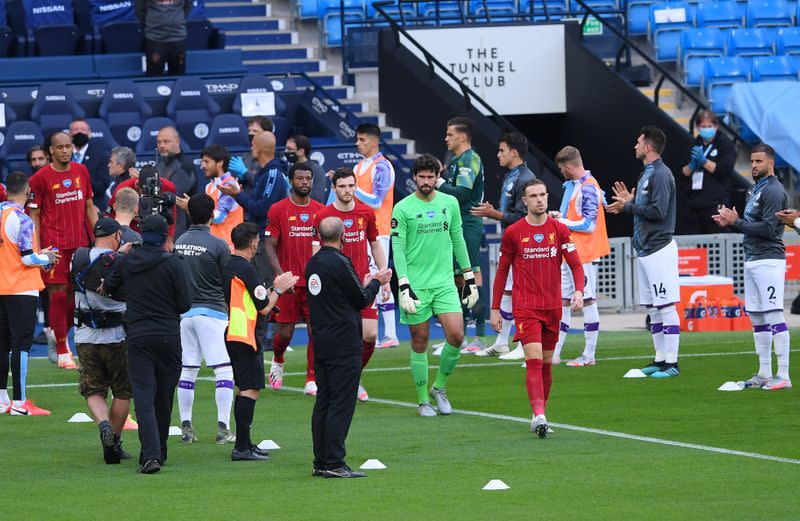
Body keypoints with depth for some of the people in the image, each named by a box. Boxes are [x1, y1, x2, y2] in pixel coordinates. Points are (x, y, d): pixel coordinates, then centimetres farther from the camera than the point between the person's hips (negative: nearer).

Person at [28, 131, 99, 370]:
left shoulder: (81, 171, 10)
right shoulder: (40, 178, -5)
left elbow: (89, 206, 17)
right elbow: (34, 215, -3)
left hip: (80, 242, 5)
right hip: (55, 245, -5)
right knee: (58, 295, -4)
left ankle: (63, 335, 28)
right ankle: (62, 352, 3)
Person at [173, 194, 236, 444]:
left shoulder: (178, 243, 5)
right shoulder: (218, 245, -10)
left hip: (184, 310, 5)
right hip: (212, 310, -5)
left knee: (187, 370, 10)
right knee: (224, 370, -2)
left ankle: (186, 426, 10)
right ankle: (223, 427, -8)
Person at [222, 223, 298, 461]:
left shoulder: (227, 266, 12)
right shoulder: (246, 269, -15)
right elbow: (264, 307, -13)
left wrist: (273, 287, 23)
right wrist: (278, 289, 3)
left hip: (232, 334, 10)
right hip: (245, 337, -10)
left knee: (244, 388, 16)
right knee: (250, 389, -8)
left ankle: (244, 444, 21)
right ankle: (242, 447, -12)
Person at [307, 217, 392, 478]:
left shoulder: (313, 264, 11)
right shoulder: (339, 263, -15)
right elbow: (362, 300, -8)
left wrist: (365, 284, 23)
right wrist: (375, 282, 10)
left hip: (321, 344, 9)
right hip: (343, 345, -9)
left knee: (323, 402, 11)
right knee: (341, 404, -7)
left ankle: (321, 462, 12)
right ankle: (334, 464, -9)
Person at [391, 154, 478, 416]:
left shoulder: (450, 203, 9)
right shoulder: (402, 208, -3)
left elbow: (458, 241, 16)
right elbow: (398, 249, -5)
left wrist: (470, 279, 15)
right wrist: (404, 286, -13)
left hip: (444, 283, 3)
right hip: (416, 284, -3)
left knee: (456, 335, -10)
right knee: (420, 343, 0)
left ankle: (439, 387, 11)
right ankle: (423, 401, 12)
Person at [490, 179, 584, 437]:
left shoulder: (560, 230, 3)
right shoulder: (513, 232, -1)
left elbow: (575, 265, 2)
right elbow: (502, 271, 7)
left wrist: (579, 291, -17)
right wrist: (495, 309, 5)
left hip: (552, 307, 3)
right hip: (525, 306, -3)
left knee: (547, 364, 9)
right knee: (534, 360, -17)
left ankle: (540, 414, 21)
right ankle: (539, 415, -27)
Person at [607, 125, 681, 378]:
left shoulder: (661, 175, -14)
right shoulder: (646, 174, 17)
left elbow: (658, 211, -21)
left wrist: (629, 206, -12)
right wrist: (629, 202, 8)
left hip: (659, 250, -10)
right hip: (645, 250, 10)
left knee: (665, 307, -8)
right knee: (653, 308, 13)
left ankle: (671, 363, -8)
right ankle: (660, 360, 18)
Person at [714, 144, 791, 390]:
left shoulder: (773, 190, -12)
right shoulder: (755, 188, 18)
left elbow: (768, 229, -20)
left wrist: (736, 222, -14)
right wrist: (732, 220, 8)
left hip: (768, 260, -10)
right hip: (751, 260, 10)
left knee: (774, 317, -11)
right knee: (757, 319, 12)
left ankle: (783, 376, -12)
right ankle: (764, 374, 17)